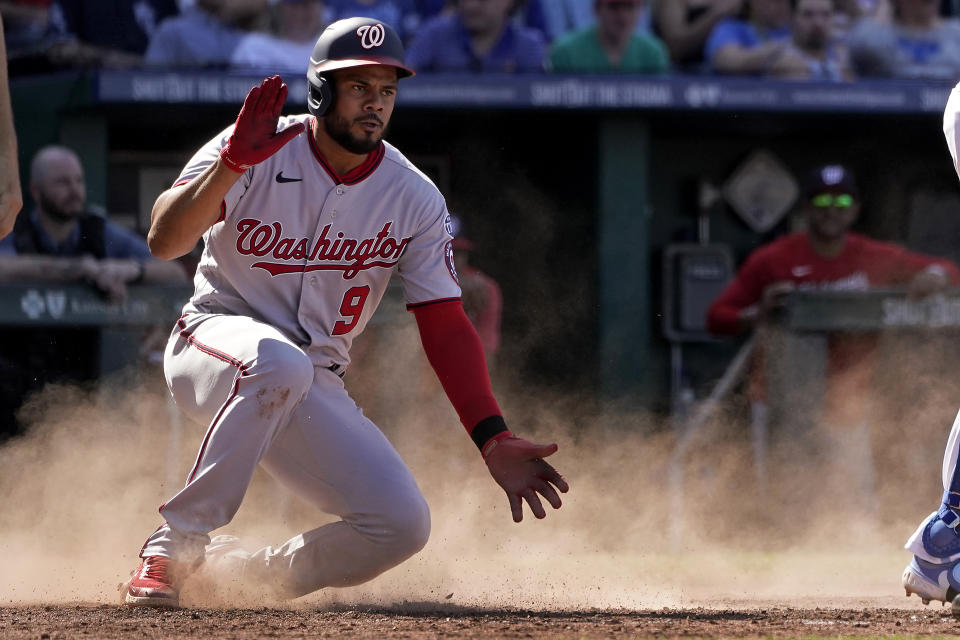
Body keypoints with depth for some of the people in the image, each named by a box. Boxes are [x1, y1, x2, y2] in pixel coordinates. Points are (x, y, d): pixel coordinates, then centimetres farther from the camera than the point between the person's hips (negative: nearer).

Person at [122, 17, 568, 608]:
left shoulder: (415, 200, -4)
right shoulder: (258, 153, -14)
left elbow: (446, 327, -4)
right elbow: (165, 240, -26)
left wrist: (495, 441, -14)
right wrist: (233, 163, -41)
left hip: (314, 393, 4)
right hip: (216, 343, -4)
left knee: (403, 522, -15)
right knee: (279, 362, -40)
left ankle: (248, 574, 8)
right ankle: (176, 545, -29)